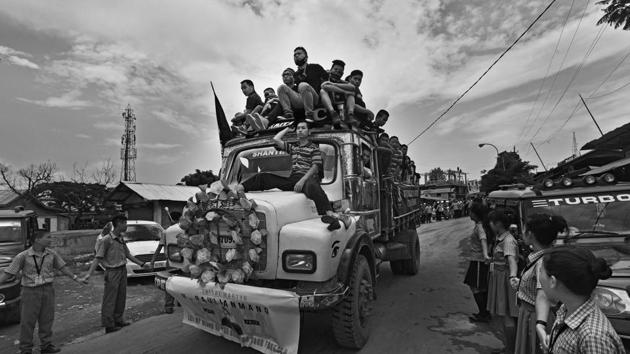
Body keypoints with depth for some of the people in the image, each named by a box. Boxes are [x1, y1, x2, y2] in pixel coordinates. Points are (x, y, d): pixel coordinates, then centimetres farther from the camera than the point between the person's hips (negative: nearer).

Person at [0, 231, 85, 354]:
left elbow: (62, 267, 8)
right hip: (31, 292, -3)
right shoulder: (23, 256, -12)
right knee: (27, 321, 3)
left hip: (48, 290, 3)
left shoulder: (52, 254, -1)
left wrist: (76, 279, 8)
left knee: (46, 319, 8)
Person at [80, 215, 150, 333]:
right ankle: (109, 325, 13)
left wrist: (142, 264, 21)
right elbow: (98, 258, -15)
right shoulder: (107, 240, -14)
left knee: (121, 297, 16)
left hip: (123, 270, 7)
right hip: (112, 272, -7)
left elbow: (128, 255, 17)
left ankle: (118, 320, 30)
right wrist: (89, 274, -23)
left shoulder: (121, 239, 8)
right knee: (110, 300, 2)